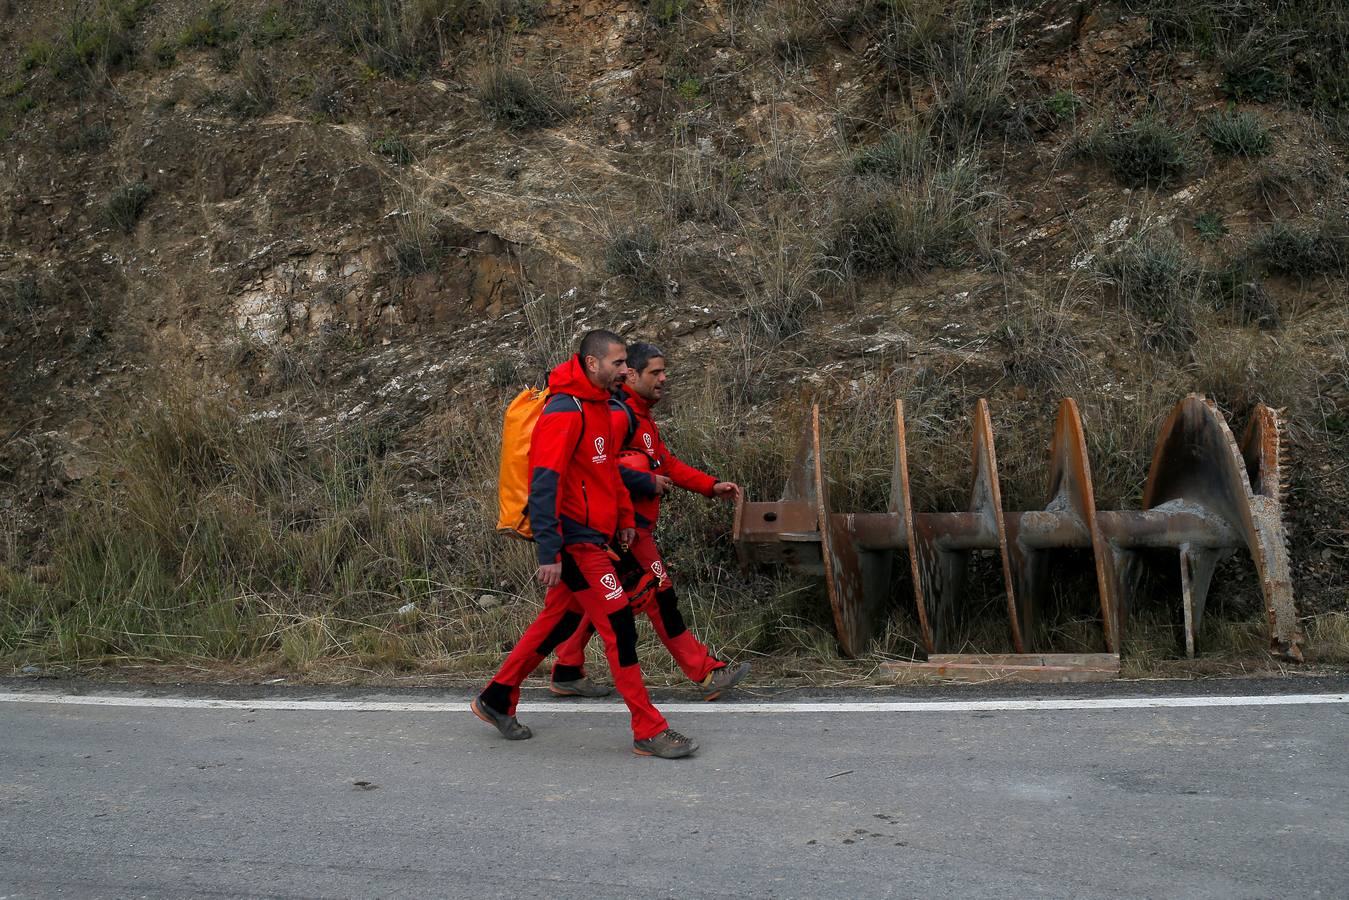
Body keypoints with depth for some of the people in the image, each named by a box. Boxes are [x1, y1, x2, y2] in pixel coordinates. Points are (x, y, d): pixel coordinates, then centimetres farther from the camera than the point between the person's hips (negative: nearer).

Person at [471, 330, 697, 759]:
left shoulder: (599, 406, 12)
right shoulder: (565, 411, -19)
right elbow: (544, 484, -23)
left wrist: (624, 515, 20)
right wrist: (549, 553, -26)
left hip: (591, 535, 10)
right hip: (576, 541, -10)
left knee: (559, 620, 17)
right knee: (619, 626, -8)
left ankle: (496, 698, 30)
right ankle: (649, 732, -2)